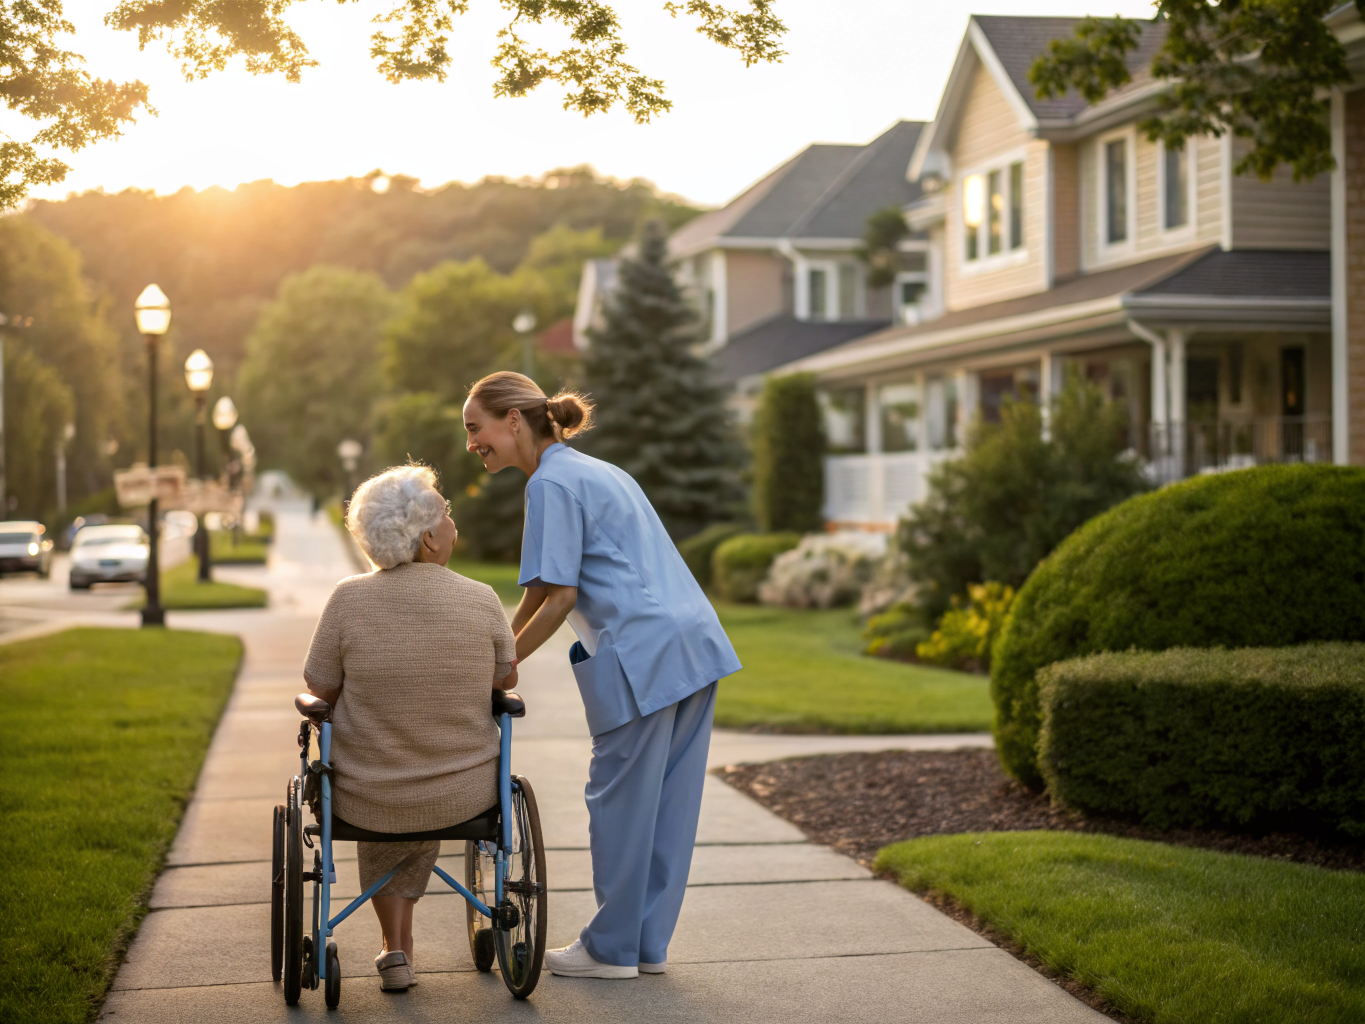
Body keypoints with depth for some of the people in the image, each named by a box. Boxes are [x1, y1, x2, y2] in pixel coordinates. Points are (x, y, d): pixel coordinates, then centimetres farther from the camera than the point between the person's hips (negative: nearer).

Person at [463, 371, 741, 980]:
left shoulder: (553, 483, -7)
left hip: (641, 656, -9)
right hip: (695, 645, 9)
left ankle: (612, 948, 14)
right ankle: (649, 942, 22)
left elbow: (559, 597, -11)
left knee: (620, 799, 3)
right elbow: (537, 594, 24)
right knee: (668, 799, 13)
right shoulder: (598, 472, 22)